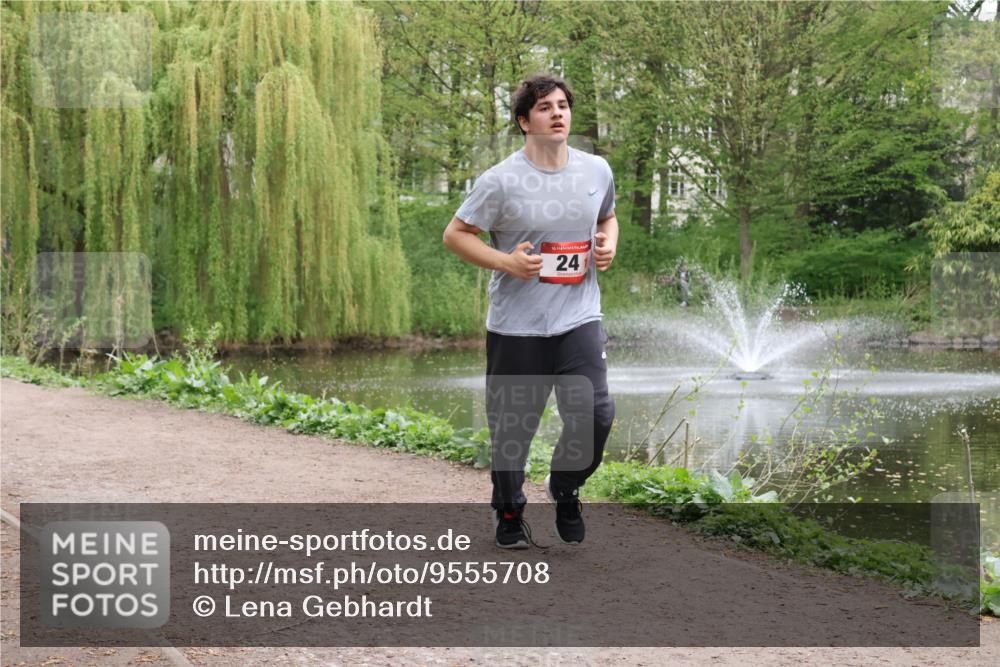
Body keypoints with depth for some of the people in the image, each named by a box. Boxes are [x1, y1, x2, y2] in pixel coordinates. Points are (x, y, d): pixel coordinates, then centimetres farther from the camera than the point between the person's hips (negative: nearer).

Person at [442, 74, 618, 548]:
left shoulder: (597, 171, 5)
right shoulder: (501, 181, -9)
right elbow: (455, 234, -4)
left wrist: (608, 245, 2)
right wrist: (506, 261, -16)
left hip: (579, 318, 3)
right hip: (516, 326, -3)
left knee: (595, 415, -9)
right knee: (513, 426, 7)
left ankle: (565, 490, 21)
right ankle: (509, 513, 31)